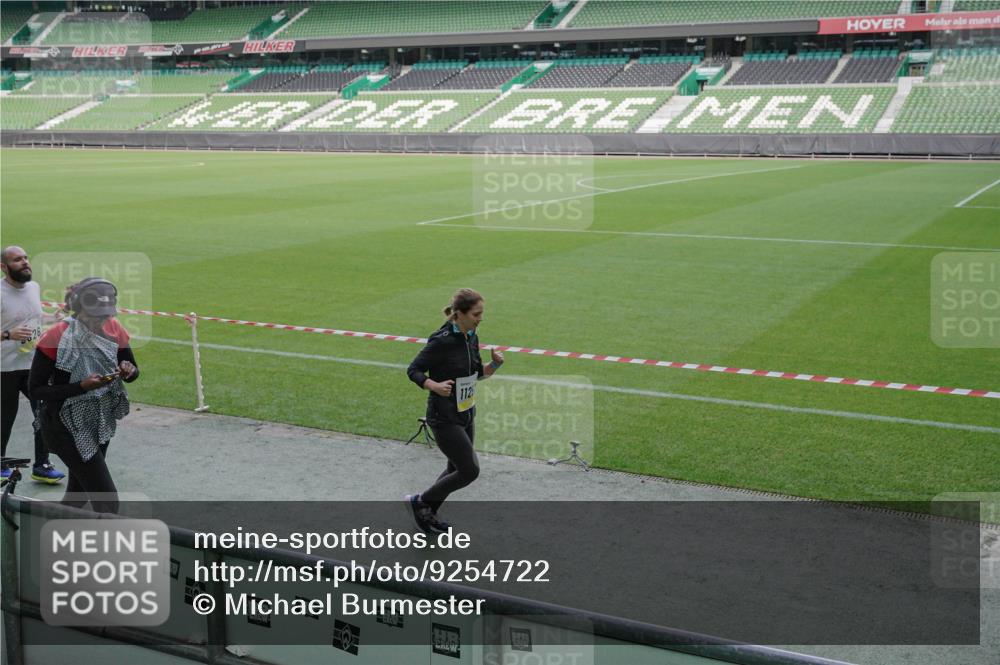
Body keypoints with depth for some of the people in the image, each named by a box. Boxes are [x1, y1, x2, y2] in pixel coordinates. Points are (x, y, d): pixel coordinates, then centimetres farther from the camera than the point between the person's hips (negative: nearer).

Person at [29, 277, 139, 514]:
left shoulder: (113, 329, -6)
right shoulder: (56, 337, -22)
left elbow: (134, 372, 7)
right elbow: (36, 389, -17)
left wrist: (128, 371, -18)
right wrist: (82, 386, -29)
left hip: (100, 422, 6)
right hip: (66, 426, -6)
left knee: (79, 493, 18)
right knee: (107, 499, -10)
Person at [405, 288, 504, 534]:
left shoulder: (471, 338, 3)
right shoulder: (442, 341, -22)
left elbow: (478, 373, 14)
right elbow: (413, 370, -15)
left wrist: (494, 364, -6)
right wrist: (435, 386, -32)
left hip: (466, 415, 8)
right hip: (444, 418, -8)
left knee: (457, 469, 17)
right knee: (470, 470, -6)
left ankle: (427, 513, 35)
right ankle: (419, 501, 12)